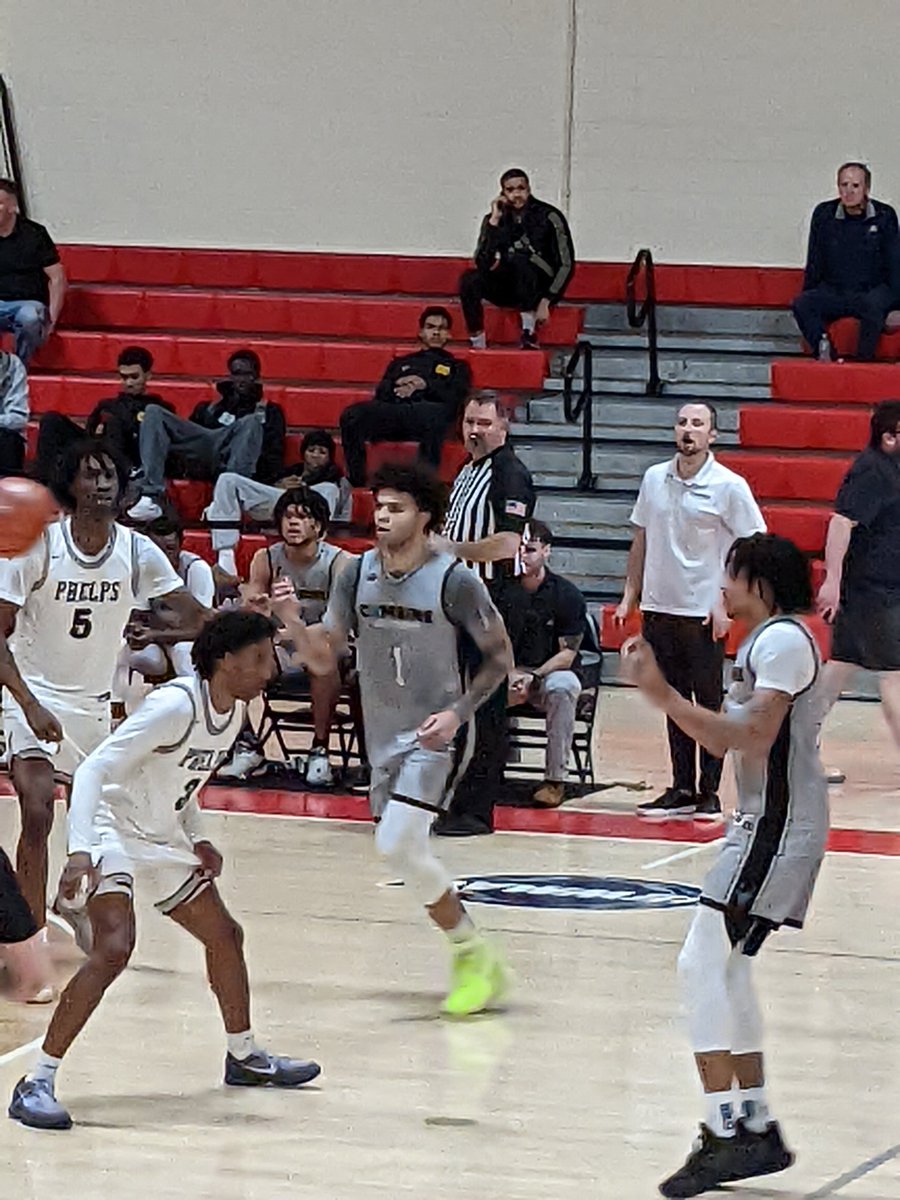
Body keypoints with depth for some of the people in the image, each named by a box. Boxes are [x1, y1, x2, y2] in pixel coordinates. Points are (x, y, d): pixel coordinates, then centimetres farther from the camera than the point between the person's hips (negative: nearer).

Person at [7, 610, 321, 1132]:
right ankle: (38, 1083, -25)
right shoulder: (176, 706, -26)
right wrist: (80, 852, -37)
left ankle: (244, 1056, 41)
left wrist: (199, 839, 10)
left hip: (163, 840, 9)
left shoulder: (235, 710, 2)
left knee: (225, 935, 19)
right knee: (114, 948, -26)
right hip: (113, 833, -9)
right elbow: (94, 769, -28)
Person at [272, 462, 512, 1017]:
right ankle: (474, 957, 26)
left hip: (437, 736, -7)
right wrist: (293, 621, -16)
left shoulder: (454, 581, -15)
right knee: (403, 852, 10)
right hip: (385, 736, 7)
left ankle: (473, 951, -3)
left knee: (396, 844, -20)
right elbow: (324, 658, 3)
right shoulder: (358, 575, 0)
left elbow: (500, 658, -7)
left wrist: (458, 712, -20)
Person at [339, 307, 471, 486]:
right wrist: (397, 388, 1)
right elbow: (380, 395, 24)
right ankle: (356, 482, -30)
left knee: (435, 414, -44)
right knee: (352, 415, -30)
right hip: (393, 409, 3)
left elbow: (456, 399, 10)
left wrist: (425, 385, -5)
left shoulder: (456, 367, 31)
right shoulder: (401, 363, 39)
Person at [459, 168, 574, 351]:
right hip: (507, 288, 3)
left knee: (519, 260, -34)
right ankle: (478, 345, -25)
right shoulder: (495, 219, 1)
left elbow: (566, 264, -7)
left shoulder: (548, 217, -7)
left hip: (540, 288, -3)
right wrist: (494, 221, -15)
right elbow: (483, 263, -10)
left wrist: (546, 302, -16)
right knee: (469, 279, -25)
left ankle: (529, 334, -29)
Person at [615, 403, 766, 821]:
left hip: (705, 613, -5)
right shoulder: (654, 479, 7)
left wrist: (726, 602, -12)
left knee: (709, 704, 0)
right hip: (659, 609, 5)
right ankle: (681, 790, 16)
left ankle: (709, 794, 6)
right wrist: (630, 596, 13)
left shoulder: (730, 487, -7)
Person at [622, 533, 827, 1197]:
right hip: (766, 823, 11)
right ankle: (758, 1132, 21)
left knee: (703, 964, -14)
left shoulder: (783, 640, -14)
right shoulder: (763, 642, 18)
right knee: (726, 967, 16)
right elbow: (724, 740, 21)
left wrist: (665, 695, -25)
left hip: (778, 827, -11)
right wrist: (661, 691, 11)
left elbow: (754, 737, -24)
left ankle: (724, 1135, -16)